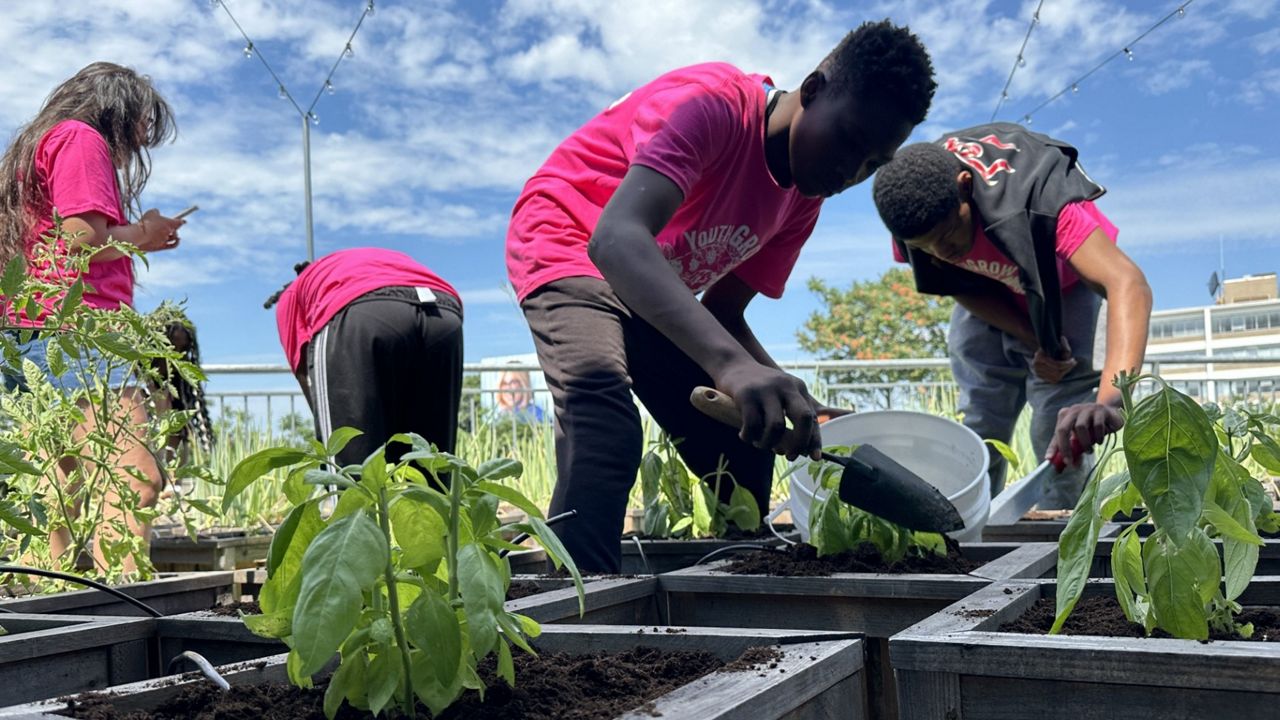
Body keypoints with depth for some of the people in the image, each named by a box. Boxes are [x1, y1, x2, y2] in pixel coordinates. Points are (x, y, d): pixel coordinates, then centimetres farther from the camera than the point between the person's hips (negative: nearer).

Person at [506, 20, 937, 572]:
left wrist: (791, 405, -16)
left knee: (741, 447, 5)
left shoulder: (804, 196, -3)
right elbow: (616, 239, -46)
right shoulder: (715, 103, -29)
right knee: (605, 424, -35)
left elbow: (723, 313, 2)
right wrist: (730, 363, -60)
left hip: (658, 292, 9)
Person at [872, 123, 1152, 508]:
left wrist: (1110, 398, -70)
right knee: (977, 434, 3)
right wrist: (1034, 342, -26)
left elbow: (1127, 284, -55)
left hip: (1062, 293, -4)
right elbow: (963, 289, -13)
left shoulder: (1036, 202, -43)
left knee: (1059, 438, -14)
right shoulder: (913, 205, -27)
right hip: (988, 301, 4)